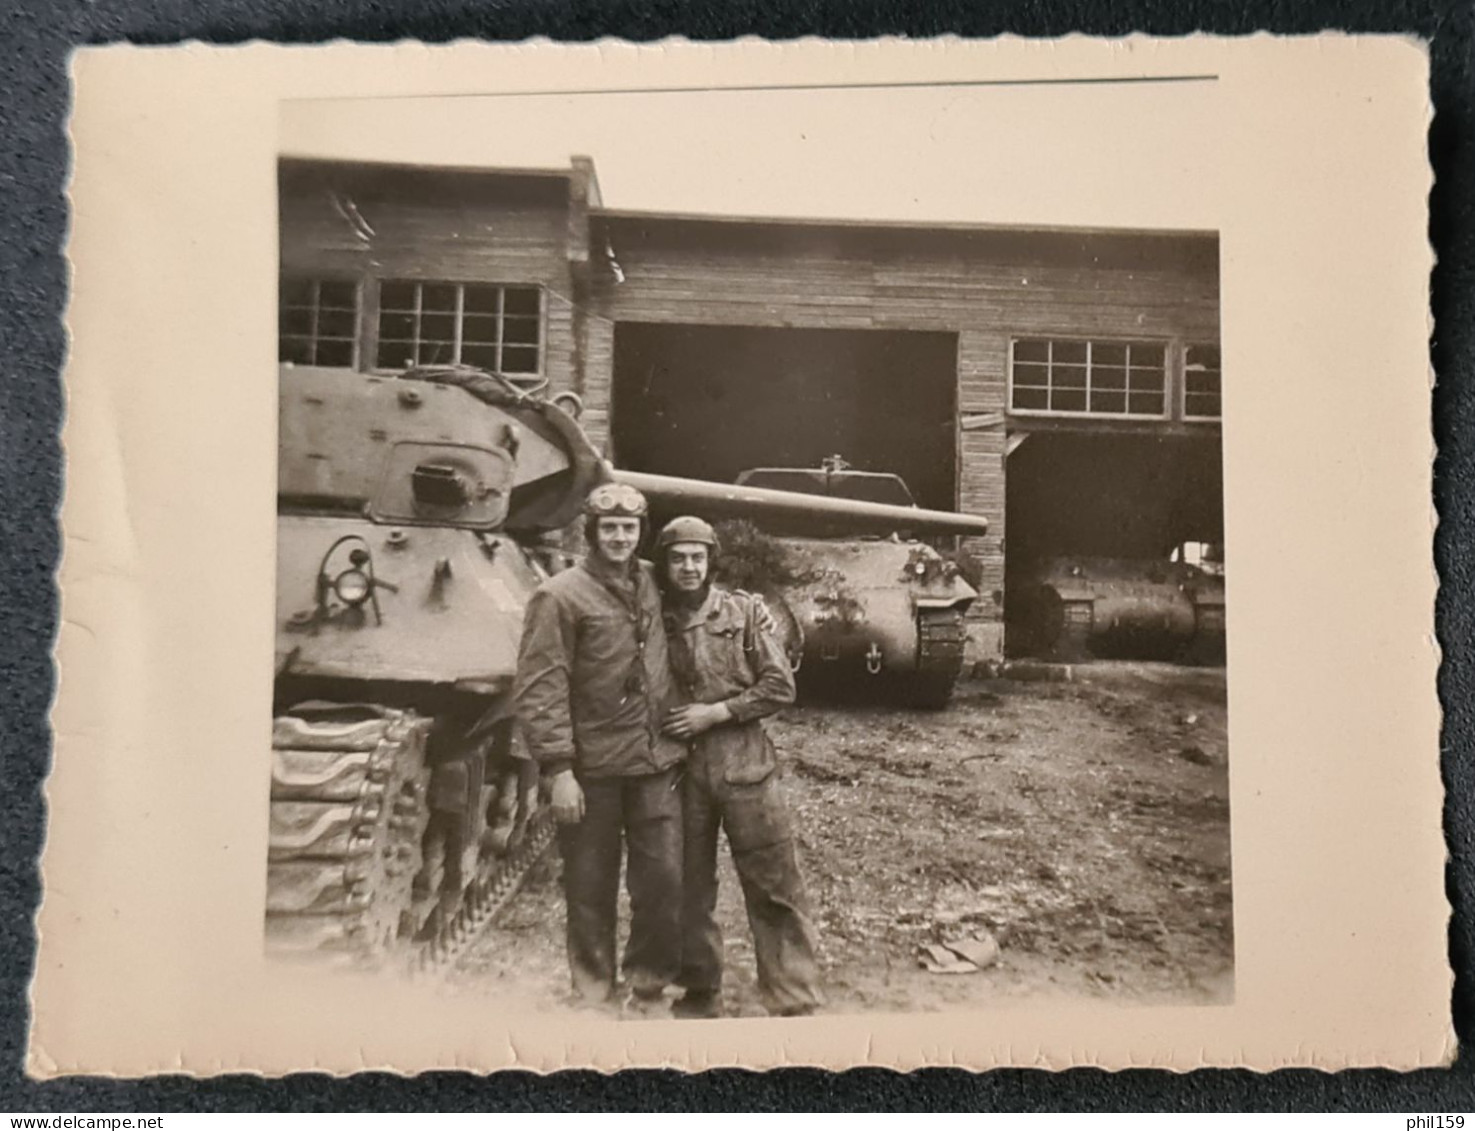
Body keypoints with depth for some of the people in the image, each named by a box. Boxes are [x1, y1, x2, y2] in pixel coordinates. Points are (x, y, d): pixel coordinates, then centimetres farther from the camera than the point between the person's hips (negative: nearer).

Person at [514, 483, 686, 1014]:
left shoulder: (652, 583, 7)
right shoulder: (559, 596, -8)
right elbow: (539, 689, -11)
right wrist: (557, 769, -17)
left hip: (658, 763, 4)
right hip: (592, 769, -4)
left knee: (663, 880, 5)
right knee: (591, 889, 8)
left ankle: (648, 988, 24)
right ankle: (594, 994, 25)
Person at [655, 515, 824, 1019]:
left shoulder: (745, 611, -2)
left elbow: (780, 686, -3)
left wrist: (717, 712, -11)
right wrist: (664, 724, -3)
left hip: (743, 764, -2)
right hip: (679, 768, 2)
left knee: (774, 887, 0)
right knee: (689, 887, 11)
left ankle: (795, 1002, 10)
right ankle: (701, 993, 27)